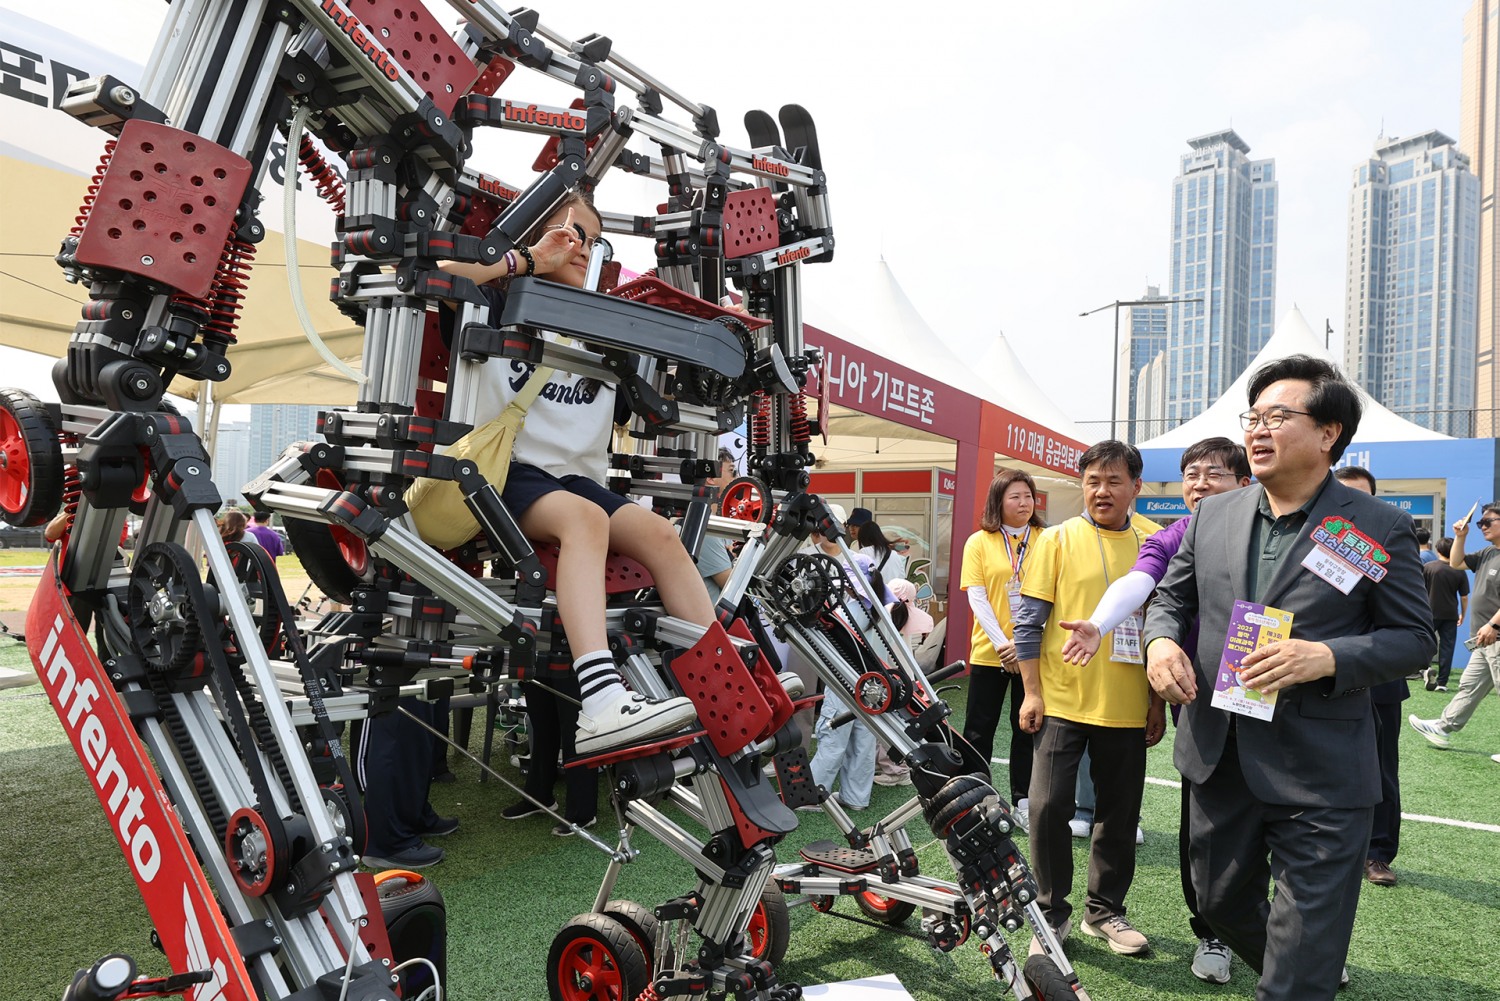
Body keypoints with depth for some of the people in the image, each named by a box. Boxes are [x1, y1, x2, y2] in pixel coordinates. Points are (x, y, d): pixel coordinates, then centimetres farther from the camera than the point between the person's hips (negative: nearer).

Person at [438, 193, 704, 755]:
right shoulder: (500, 306, 9)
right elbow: (442, 277, -11)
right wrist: (528, 259, -3)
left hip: (577, 477, 5)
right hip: (508, 472, -5)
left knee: (658, 533, -21)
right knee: (584, 517, -35)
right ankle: (600, 706, -50)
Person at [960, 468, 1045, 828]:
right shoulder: (979, 542, 1)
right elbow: (976, 597, -5)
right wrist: (1002, 643, -14)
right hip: (989, 651, -1)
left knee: (1027, 728, 10)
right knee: (978, 730, 6)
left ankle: (1023, 803, 22)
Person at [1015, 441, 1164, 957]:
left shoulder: (1154, 542, 3)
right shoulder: (1058, 539, -3)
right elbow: (1029, 621, -3)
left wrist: (1158, 699, 7)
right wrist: (1032, 693, -6)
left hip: (1126, 706, 3)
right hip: (1063, 699, -2)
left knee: (1120, 814, 12)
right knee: (1049, 806, -2)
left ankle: (1105, 910, 31)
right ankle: (1052, 911, 18)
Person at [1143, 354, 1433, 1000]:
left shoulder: (1379, 529, -7)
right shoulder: (1213, 516, 5)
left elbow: (1415, 638, -5)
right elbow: (1172, 595, 14)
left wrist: (1326, 656, -23)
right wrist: (1161, 639, -8)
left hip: (1321, 776, -5)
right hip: (1218, 759, 5)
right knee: (1221, 902, 23)